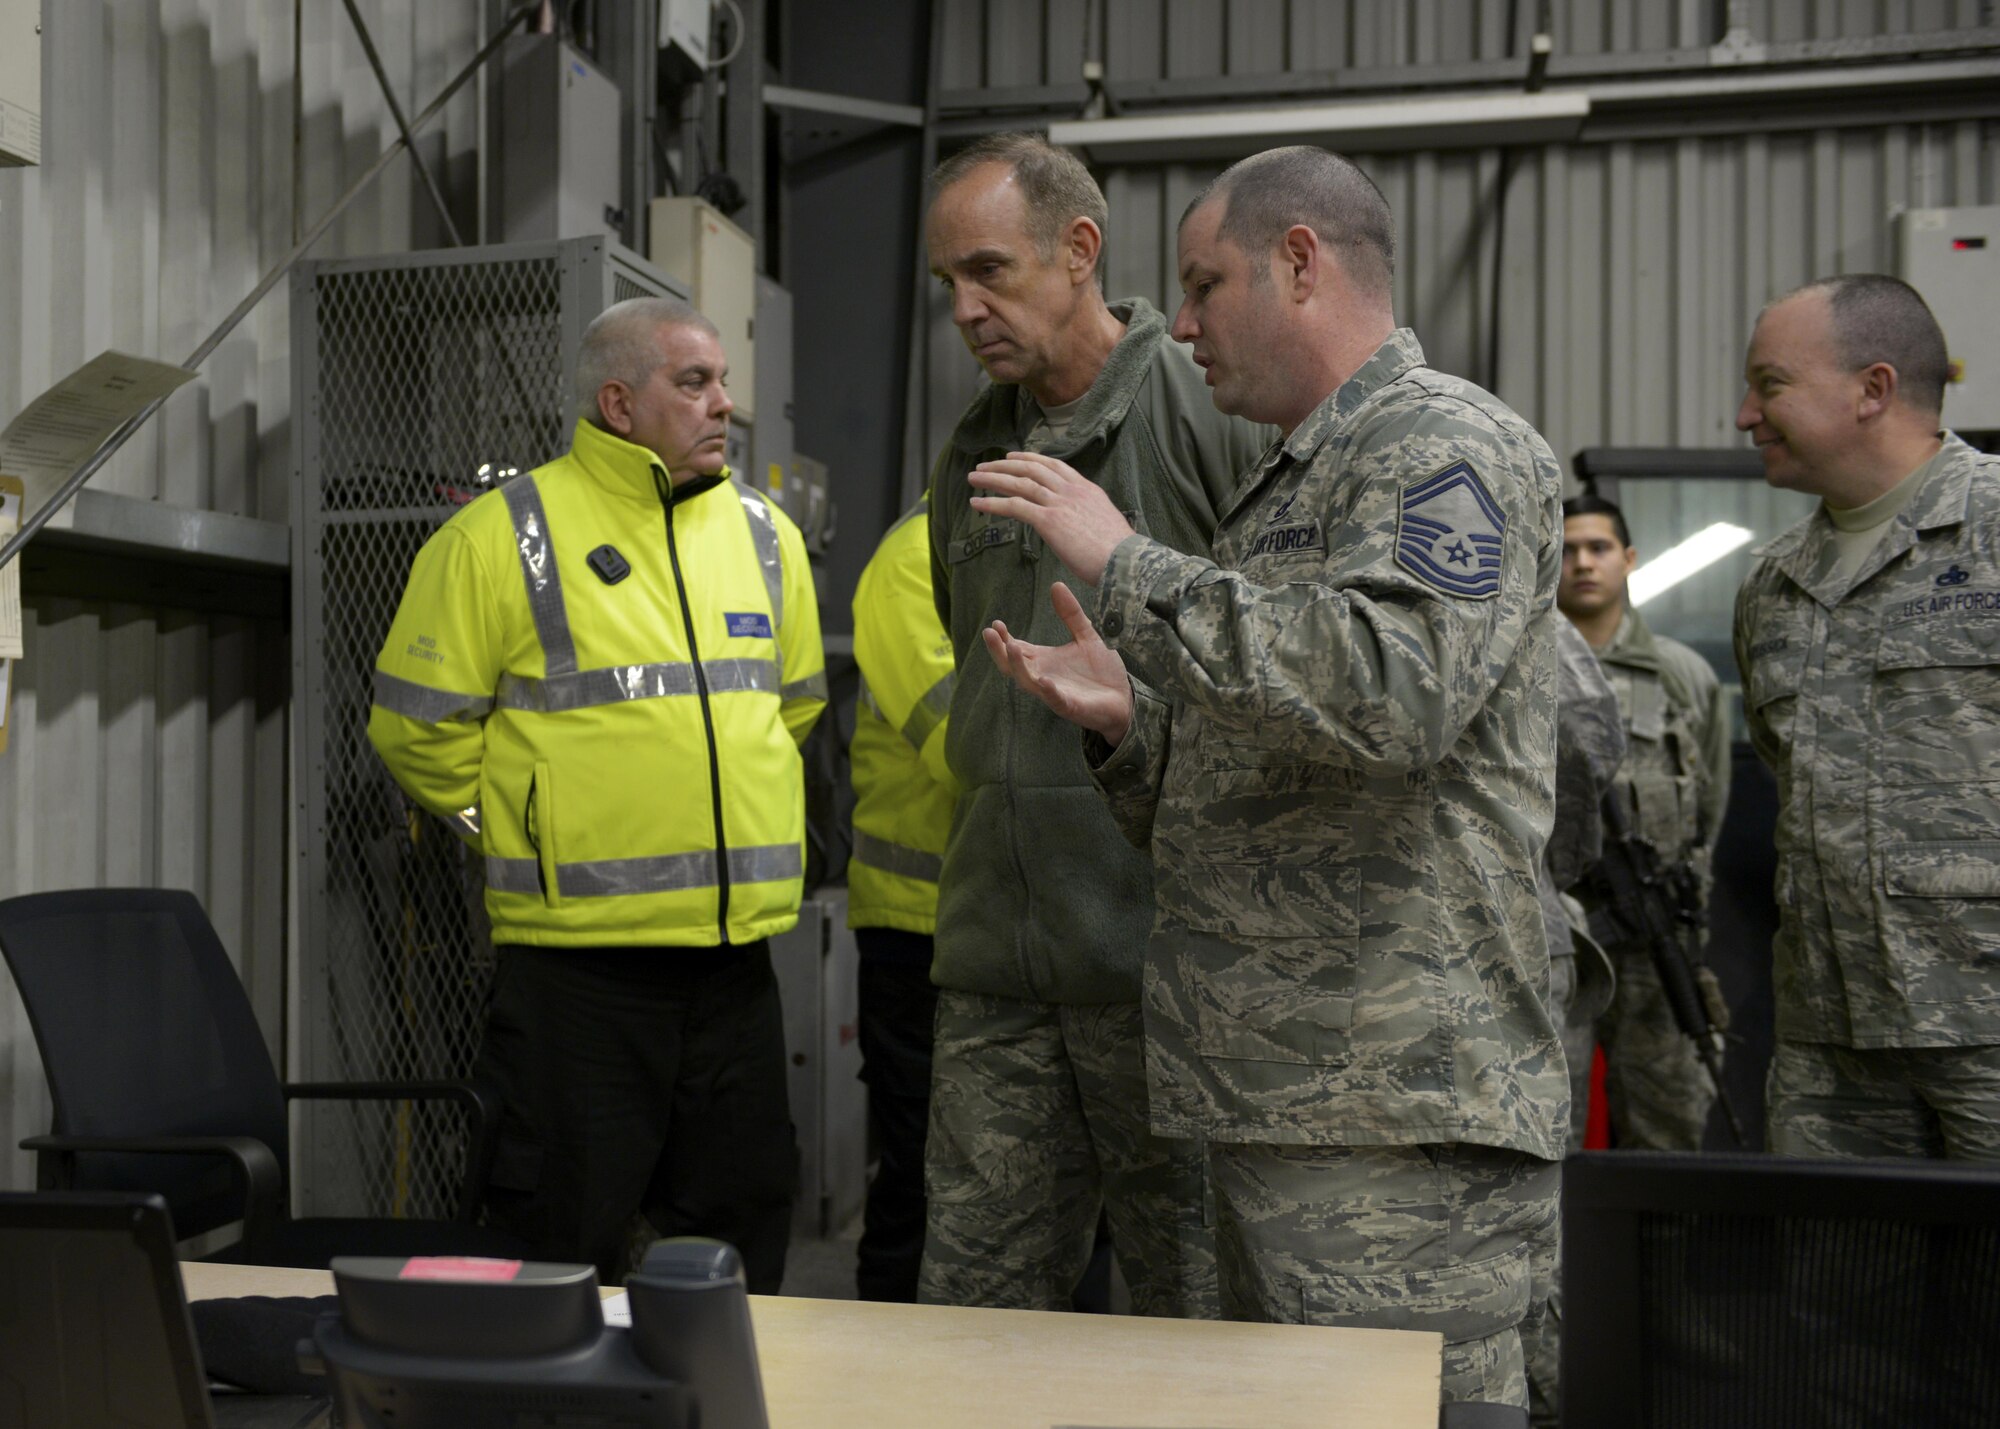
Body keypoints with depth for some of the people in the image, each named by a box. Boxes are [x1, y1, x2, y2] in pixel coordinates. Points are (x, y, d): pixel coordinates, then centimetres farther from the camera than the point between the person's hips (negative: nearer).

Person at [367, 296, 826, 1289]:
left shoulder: (765, 535, 11)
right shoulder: (501, 537, -6)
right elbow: (415, 726, -3)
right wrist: (526, 824, 2)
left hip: (737, 954, 5)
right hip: (577, 957, -5)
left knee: (743, 1235, 15)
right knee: (565, 1250, 4)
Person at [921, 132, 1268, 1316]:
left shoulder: (1214, 410, -6)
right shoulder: (971, 457, 16)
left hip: (1170, 954, -6)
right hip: (998, 969, 6)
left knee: (1203, 1318, 6)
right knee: (972, 1309, 10)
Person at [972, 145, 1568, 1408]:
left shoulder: (1449, 446, -7)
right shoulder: (1287, 487, 23)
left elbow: (1397, 688, -28)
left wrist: (1130, 567, -19)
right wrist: (1129, 718, 6)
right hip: (1275, 1105, 10)